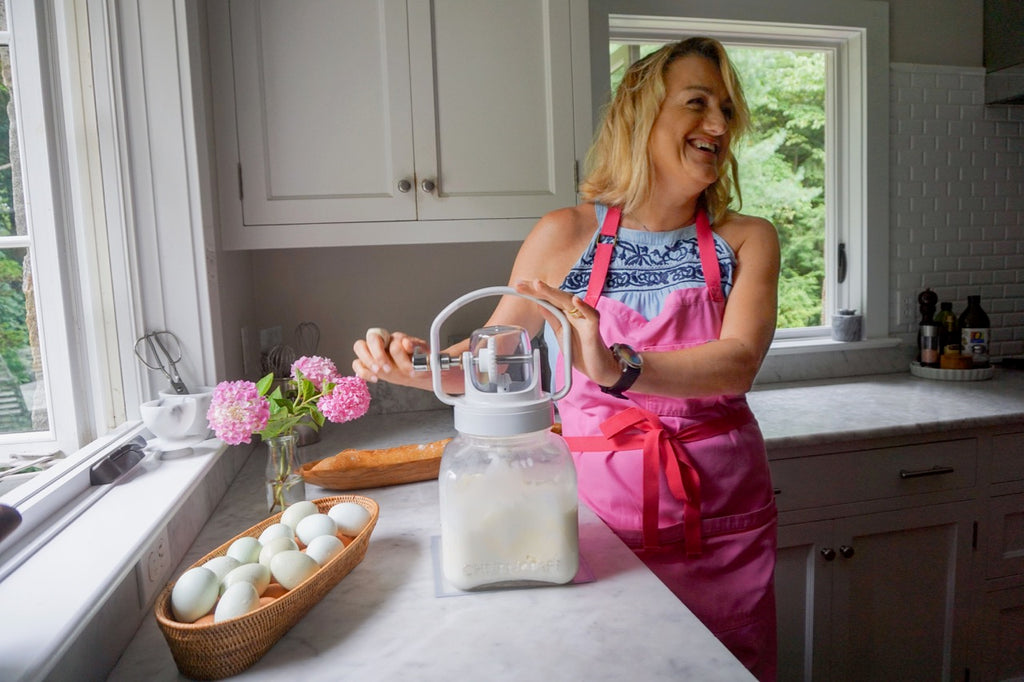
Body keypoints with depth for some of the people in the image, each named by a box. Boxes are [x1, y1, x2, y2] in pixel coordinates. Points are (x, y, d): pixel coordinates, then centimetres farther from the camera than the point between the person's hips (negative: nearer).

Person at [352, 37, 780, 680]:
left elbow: (738, 362, -18)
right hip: (602, 503, -1)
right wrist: (420, 364, -17)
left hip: (721, 514, 2)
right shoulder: (566, 234, -5)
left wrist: (618, 368, -35)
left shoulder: (747, 240, -1)